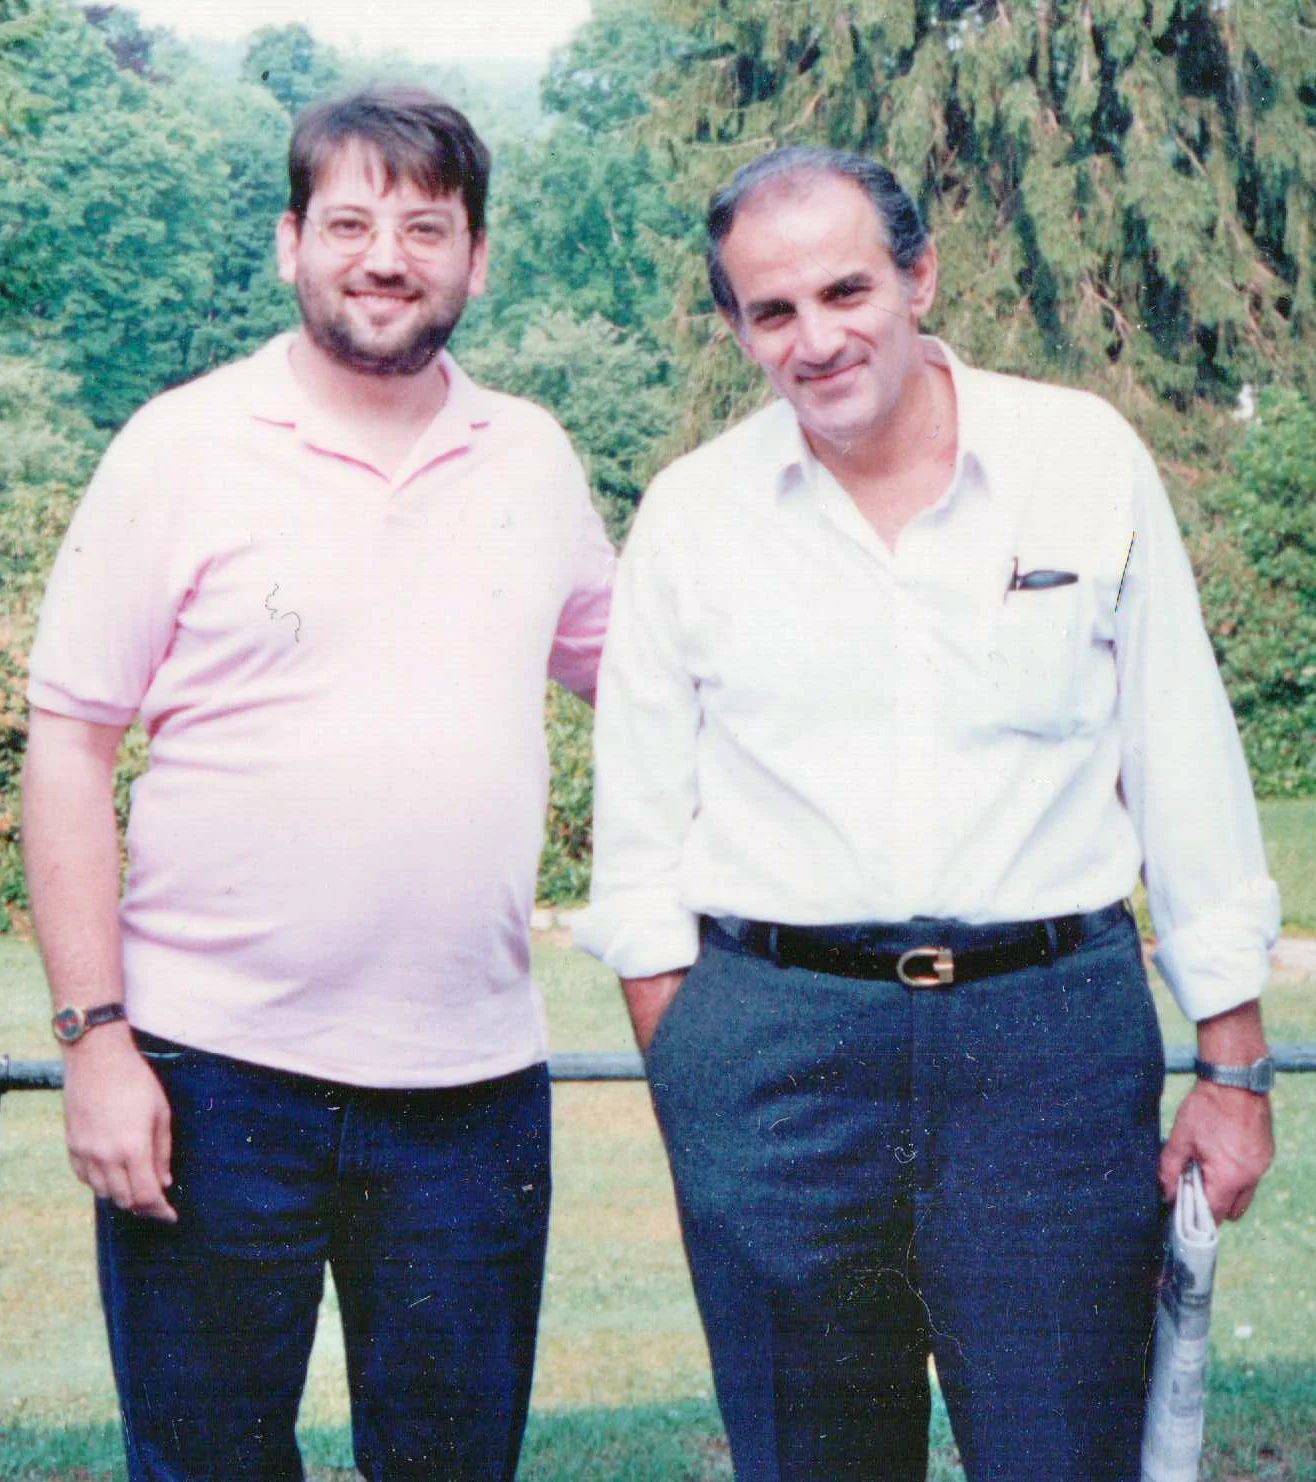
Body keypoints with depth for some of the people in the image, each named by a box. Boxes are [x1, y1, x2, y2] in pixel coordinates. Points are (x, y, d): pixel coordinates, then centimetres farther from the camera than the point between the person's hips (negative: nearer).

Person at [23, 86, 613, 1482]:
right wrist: (93, 1035, -9)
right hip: (211, 1075, -3)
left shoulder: (534, 457, 7)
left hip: (473, 1079, 3)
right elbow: (67, 744, -4)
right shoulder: (181, 448, -3)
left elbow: (621, 664, 23)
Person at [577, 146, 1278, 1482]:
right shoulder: (691, 511, 4)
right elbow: (639, 832, 8)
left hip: (1056, 1031, 0)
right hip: (771, 1048, 1)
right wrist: (683, 1074, 1)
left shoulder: (1087, 458, 2)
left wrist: (1234, 1062, 6)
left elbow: (1187, 766, 6)